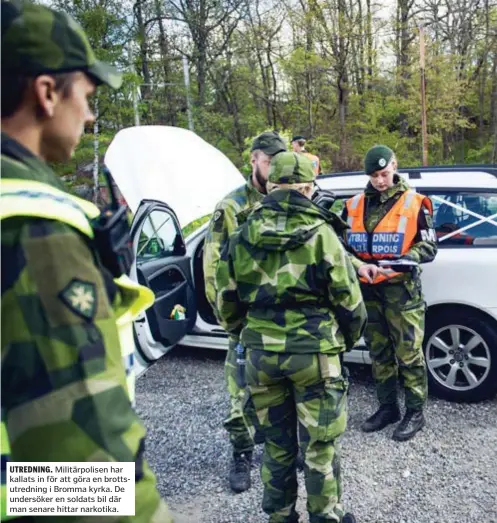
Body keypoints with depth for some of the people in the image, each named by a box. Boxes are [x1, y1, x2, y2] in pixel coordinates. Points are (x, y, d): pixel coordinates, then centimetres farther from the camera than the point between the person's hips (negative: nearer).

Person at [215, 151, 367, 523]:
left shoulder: (241, 238, 0)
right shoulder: (321, 235, -10)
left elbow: (227, 304, 6)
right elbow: (349, 303, -6)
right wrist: (348, 340, 13)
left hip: (260, 354, 4)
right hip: (313, 353, -3)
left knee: (276, 444, 20)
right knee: (318, 446, 12)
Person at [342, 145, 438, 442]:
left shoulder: (414, 203, -2)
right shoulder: (355, 206, 7)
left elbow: (429, 246, -3)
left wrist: (404, 260, -20)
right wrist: (360, 266, -14)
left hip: (402, 289, -4)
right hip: (368, 289, 4)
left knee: (408, 354, 1)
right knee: (379, 353, 14)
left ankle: (415, 413, 18)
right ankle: (388, 408, 30)